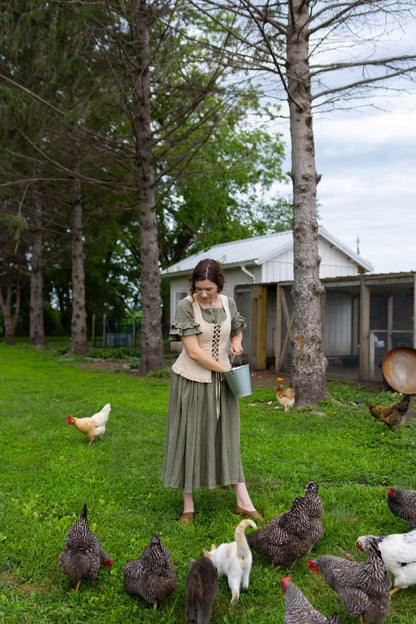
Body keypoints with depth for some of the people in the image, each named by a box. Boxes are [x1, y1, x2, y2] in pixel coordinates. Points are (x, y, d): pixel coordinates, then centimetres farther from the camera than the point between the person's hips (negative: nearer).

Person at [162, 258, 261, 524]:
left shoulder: (228, 303, 0)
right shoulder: (186, 306, -14)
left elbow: (237, 331, 20)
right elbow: (194, 352, -18)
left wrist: (236, 342, -3)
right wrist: (226, 369, -12)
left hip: (221, 381, 4)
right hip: (191, 379, -4)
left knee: (227, 437, 8)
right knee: (189, 438, 3)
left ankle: (243, 502, 14)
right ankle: (188, 506, 15)